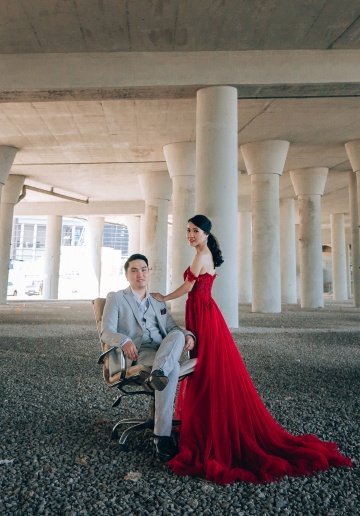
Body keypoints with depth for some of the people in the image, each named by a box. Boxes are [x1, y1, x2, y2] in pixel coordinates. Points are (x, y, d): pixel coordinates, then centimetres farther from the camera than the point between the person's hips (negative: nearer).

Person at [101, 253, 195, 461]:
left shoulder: (159, 301, 24)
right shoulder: (115, 298, 9)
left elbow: (172, 328, 19)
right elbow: (106, 332, -3)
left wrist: (188, 335, -7)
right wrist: (125, 341, -28)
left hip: (164, 352, 5)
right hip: (137, 354, -4)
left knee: (178, 334, -29)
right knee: (173, 368, -33)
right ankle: (162, 435, -32)